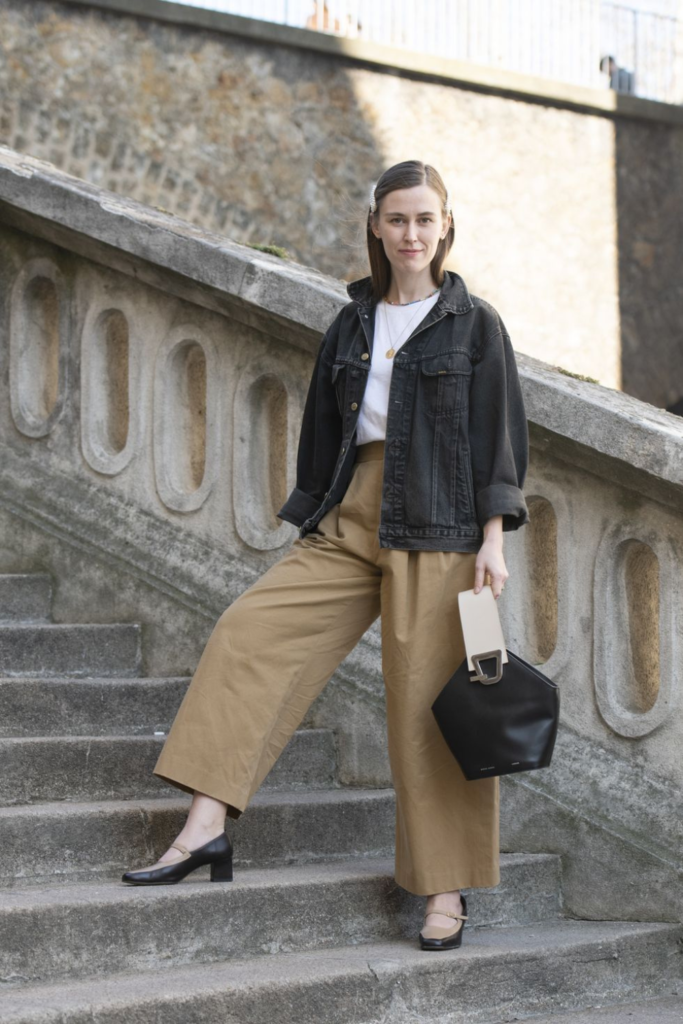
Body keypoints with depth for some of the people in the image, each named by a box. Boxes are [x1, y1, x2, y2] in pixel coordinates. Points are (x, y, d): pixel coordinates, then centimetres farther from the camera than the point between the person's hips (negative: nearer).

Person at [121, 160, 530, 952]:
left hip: (436, 529, -4)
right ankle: (207, 827, -12)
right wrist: (309, 525, 15)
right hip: (350, 520, 5)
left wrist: (493, 539, -9)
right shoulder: (352, 324, 15)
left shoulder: (474, 323, 2)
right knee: (250, 632, -12)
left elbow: (499, 434, -1)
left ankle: (447, 893, 6)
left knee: (428, 702, -5)